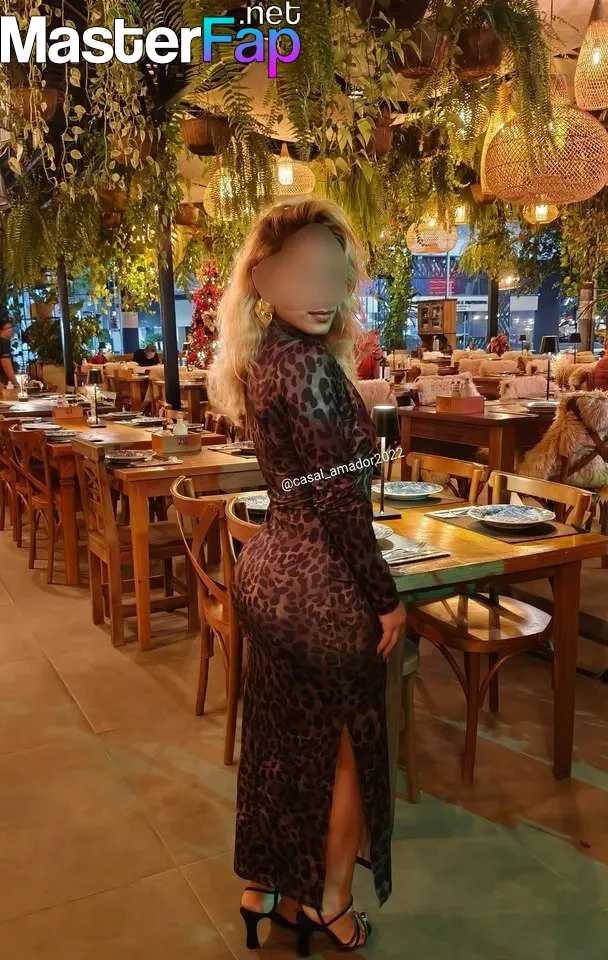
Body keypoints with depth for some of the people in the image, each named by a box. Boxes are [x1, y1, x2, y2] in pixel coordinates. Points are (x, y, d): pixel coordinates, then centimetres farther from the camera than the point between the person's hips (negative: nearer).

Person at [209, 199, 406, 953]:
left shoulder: (261, 357, 7)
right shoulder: (312, 365, -22)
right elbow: (338, 498, -21)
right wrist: (386, 596, -13)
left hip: (267, 566, 8)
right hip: (321, 582, -8)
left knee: (283, 737, 22)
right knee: (352, 744, 14)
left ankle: (266, 886, 41)